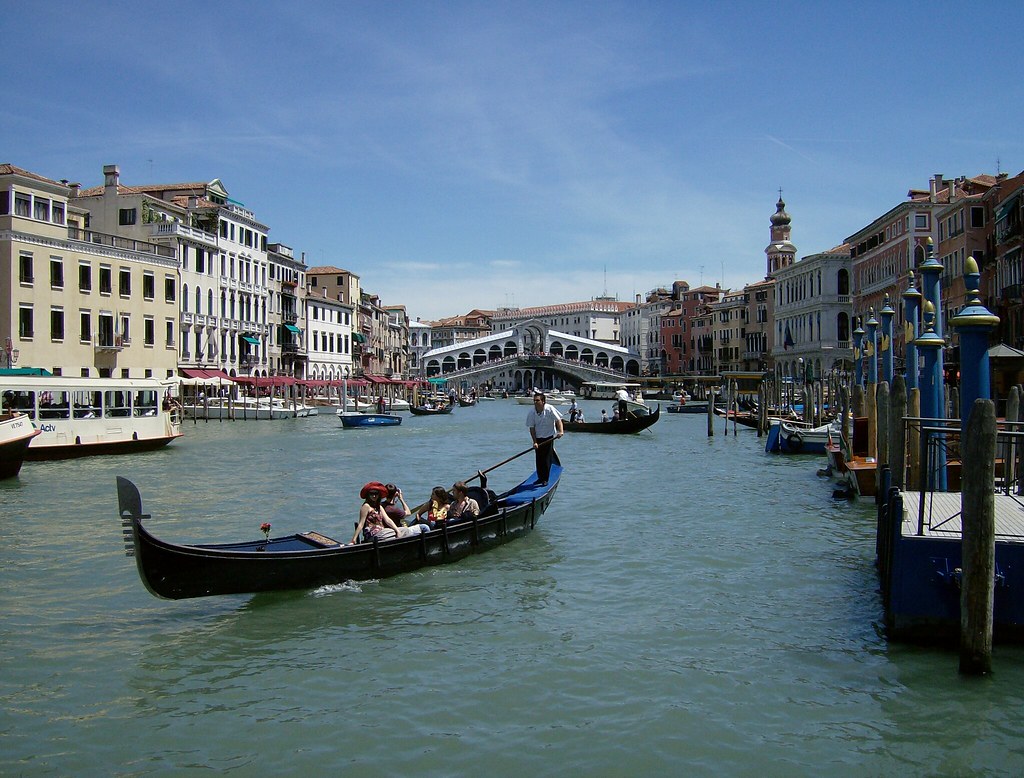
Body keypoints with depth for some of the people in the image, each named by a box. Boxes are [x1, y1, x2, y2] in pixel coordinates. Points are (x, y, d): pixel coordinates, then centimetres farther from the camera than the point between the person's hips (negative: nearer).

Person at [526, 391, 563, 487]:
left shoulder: (550, 409, -15)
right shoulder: (531, 413, -9)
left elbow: (558, 420, -17)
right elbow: (532, 428, -7)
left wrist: (561, 431, -34)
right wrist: (535, 442, -14)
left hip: (549, 437, -3)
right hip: (538, 438, 3)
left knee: (547, 458, -5)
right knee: (539, 459, 7)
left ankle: (545, 479, 3)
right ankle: (540, 478, 22)